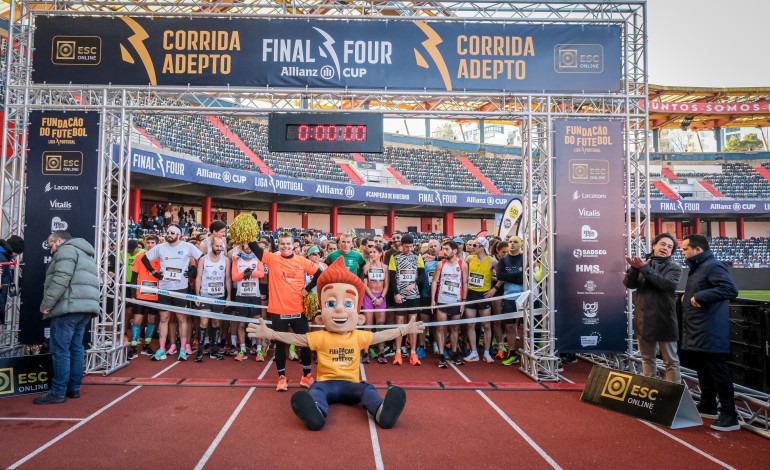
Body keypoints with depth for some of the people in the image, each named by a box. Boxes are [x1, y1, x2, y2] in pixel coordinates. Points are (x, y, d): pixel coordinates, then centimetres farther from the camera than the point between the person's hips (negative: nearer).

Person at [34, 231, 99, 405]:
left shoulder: (66, 250, -1)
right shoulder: (86, 254, 28)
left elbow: (61, 279, -15)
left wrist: (46, 304, -10)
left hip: (69, 307, -9)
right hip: (85, 307, 9)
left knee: (60, 350, -6)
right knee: (76, 348, 11)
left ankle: (58, 392, -3)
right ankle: (74, 388, 15)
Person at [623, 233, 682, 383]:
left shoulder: (674, 267, 0)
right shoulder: (643, 263, 8)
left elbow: (666, 284, -19)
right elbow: (629, 284, -4)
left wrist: (645, 268, -22)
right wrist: (634, 268, -22)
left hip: (663, 320, -4)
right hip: (643, 319, 4)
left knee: (670, 361, 4)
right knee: (647, 358, 16)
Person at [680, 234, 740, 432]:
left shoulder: (713, 266, -15)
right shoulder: (696, 268, 17)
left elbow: (731, 289, -27)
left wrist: (700, 297, -27)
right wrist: (687, 297, 6)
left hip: (710, 333, -10)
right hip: (696, 332, 10)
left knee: (718, 372, -5)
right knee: (703, 370, 18)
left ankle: (729, 416, 3)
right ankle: (708, 407, 31)